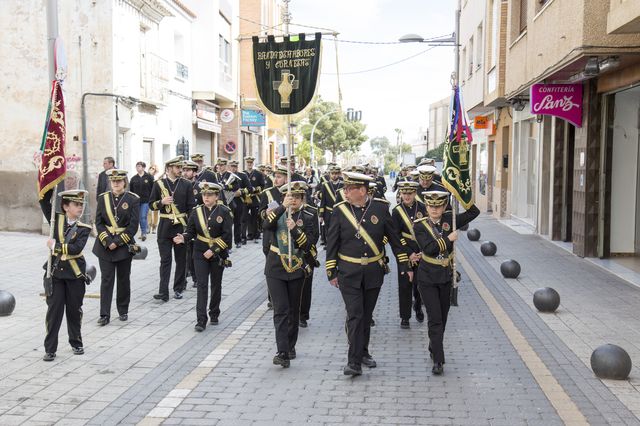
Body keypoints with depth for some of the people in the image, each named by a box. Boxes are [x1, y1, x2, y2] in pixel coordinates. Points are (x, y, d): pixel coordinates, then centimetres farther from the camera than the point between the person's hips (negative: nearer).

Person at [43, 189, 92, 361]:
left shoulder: (84, 228, -4)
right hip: (55, 272, 1)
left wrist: (55, 245, -15)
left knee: (74, 309, 10)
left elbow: (76, 248, -18)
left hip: (75, 275, -1)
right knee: (54, 310, 1)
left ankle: (76, 343, 28)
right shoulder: (57, 220, 3)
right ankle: (50, 349, 7)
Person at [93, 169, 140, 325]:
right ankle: (104, 314, 0)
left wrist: (118, 242, -13)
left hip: (124, 246, -1)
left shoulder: (133, 199, -4)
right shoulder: (103, 198, 4)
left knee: (124, 279, 9)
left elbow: (133, 226, -8)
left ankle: (123, 311, 24)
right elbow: (99, 222, 1)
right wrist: (107, 241, -12)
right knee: (107, 279, -2)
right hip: (105, 245, 1)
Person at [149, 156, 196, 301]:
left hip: (181, 226, 1)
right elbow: (151, 204, 6)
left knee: (181, 259, 8)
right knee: (165, 260, -2)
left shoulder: (186, 184, 3)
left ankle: (179, 289, 20)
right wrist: (161, 202, -15)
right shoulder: (159, 184, 2)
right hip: (165, 227, -1)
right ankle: (163, 292, -4)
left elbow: (191, 207, 2)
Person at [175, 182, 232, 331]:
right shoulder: (196, 211, 1)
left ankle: (214, 314, 30)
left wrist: (213, 250, -16)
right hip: (200, 253, 1)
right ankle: (201, 320, -7)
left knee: (216, 284, 12)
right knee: (202, 285, -6)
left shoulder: (224, 212, -7)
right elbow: (191, 231, 2)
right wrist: (183, 238, -20)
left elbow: (227, 235, -11)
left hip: (218, 253, -1)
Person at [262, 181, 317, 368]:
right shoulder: (277, 213, 3)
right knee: (281, 310, -10)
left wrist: (295, 228, -25)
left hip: (296, 270, 1)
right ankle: (283, 353, -14)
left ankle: (291, 347, 29)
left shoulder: (307, 218, 2)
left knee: (293, 310, 12)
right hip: (275, 269, -1)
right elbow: (266, 225, -20)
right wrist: (282, 207, -28)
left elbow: (307, 245, -10)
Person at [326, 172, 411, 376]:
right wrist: (331, 272, 1)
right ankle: (354, 361, -5)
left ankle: (363, 352, 31)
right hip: (349, 273, -2)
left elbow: (394, 238, 5)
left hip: (374, 272, 2)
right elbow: (332, 243, 1)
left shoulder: (380, 208, -4)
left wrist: (405, 265, 6)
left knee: (367, 315, 13)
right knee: (354, 315, -8)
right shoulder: (340, 210, -6)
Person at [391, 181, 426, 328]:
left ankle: (418, 308, 36)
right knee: (405, 285, 1)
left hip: (422, 254, 1)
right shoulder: (396, 211, -5)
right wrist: (409, 254, -12)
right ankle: (405, 316, 11)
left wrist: (421, 252, -8)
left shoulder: (423, 208, -2)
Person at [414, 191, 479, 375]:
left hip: (446, 277, 4)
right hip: (427, 278, -4)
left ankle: (434, 348, 37)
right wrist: (448, 239, -20)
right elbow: (428, 248, -21)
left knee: (442, 317, 15)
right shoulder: (419, 225, -9)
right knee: (435, 319, -8)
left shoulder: (449, 220, 0)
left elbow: (474, 212, -4)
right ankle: (438, 360, -5)